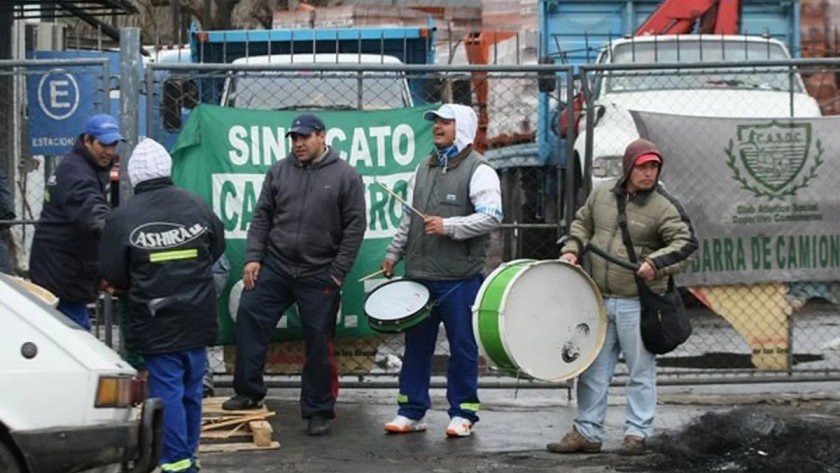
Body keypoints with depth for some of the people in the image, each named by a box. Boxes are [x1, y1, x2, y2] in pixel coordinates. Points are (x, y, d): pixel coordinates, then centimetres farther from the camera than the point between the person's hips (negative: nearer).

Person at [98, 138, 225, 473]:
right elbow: (217, 249, 14)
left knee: (167, 390, 0)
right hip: (197, 318, 4)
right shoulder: (197, 206, -1)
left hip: (156, 323, -4)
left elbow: (112, 275, -5)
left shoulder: (123, 218, -12)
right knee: (191, 389, 14)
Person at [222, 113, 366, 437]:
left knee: (319, 343, 3)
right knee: (249, 317, -6)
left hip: (319, 275, -3)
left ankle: (318, 411, 15)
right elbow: (262, 217, 10)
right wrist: (253, 257, -1)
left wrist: (338, 272, -7)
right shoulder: (279, 171, 7)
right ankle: (248, 392, 8)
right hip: (275, 266, 3)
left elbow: (355, 227, -4)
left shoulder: (345, 176, -3)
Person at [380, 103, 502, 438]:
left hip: (459, 278, -6)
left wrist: (448, 226, -20)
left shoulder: (478, 170, -5)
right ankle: (411, 412, 17)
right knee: (416, 343, 9)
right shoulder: (424, 168, 17)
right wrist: (393, 254, 20)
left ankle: (463, 414, 10)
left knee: (462, 347, 1)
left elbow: (492, 217, -16)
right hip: (419, 273, 6)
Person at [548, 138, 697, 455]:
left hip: (638, 304, -4)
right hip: (599, 299, 5)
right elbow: (582, 223, 22)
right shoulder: (601, 194, 7)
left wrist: (657, 262, -27)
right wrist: (572, 249, 5)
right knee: (593, 369, 10)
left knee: (640, 371, 4)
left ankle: (637, 433, 14)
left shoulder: (664, 207, -8)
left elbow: (686, 243, -13)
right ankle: (587, 432, 18)